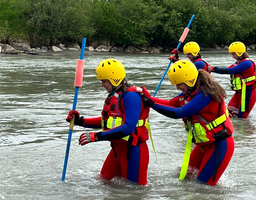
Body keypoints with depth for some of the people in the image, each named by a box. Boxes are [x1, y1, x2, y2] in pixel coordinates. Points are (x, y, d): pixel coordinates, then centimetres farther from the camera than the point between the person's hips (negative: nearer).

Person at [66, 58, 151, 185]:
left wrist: (97, 136, -33)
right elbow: (106, 121, 21)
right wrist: (80, 121, 11)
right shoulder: (114, 95, 11)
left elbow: (128, 127, -30)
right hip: (118, 148, 10)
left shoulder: (131, 97, -20)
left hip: (133, 150, -10)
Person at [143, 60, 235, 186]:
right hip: (205, 143, 10)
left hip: (220, 145, -10)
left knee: (204, 183, -5)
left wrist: (152, 104, -27)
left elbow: (179, 113, -31)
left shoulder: (204, 95, -27)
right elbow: (170, 104, 5)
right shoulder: (191, 92, 3)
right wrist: (148, 98, -6)